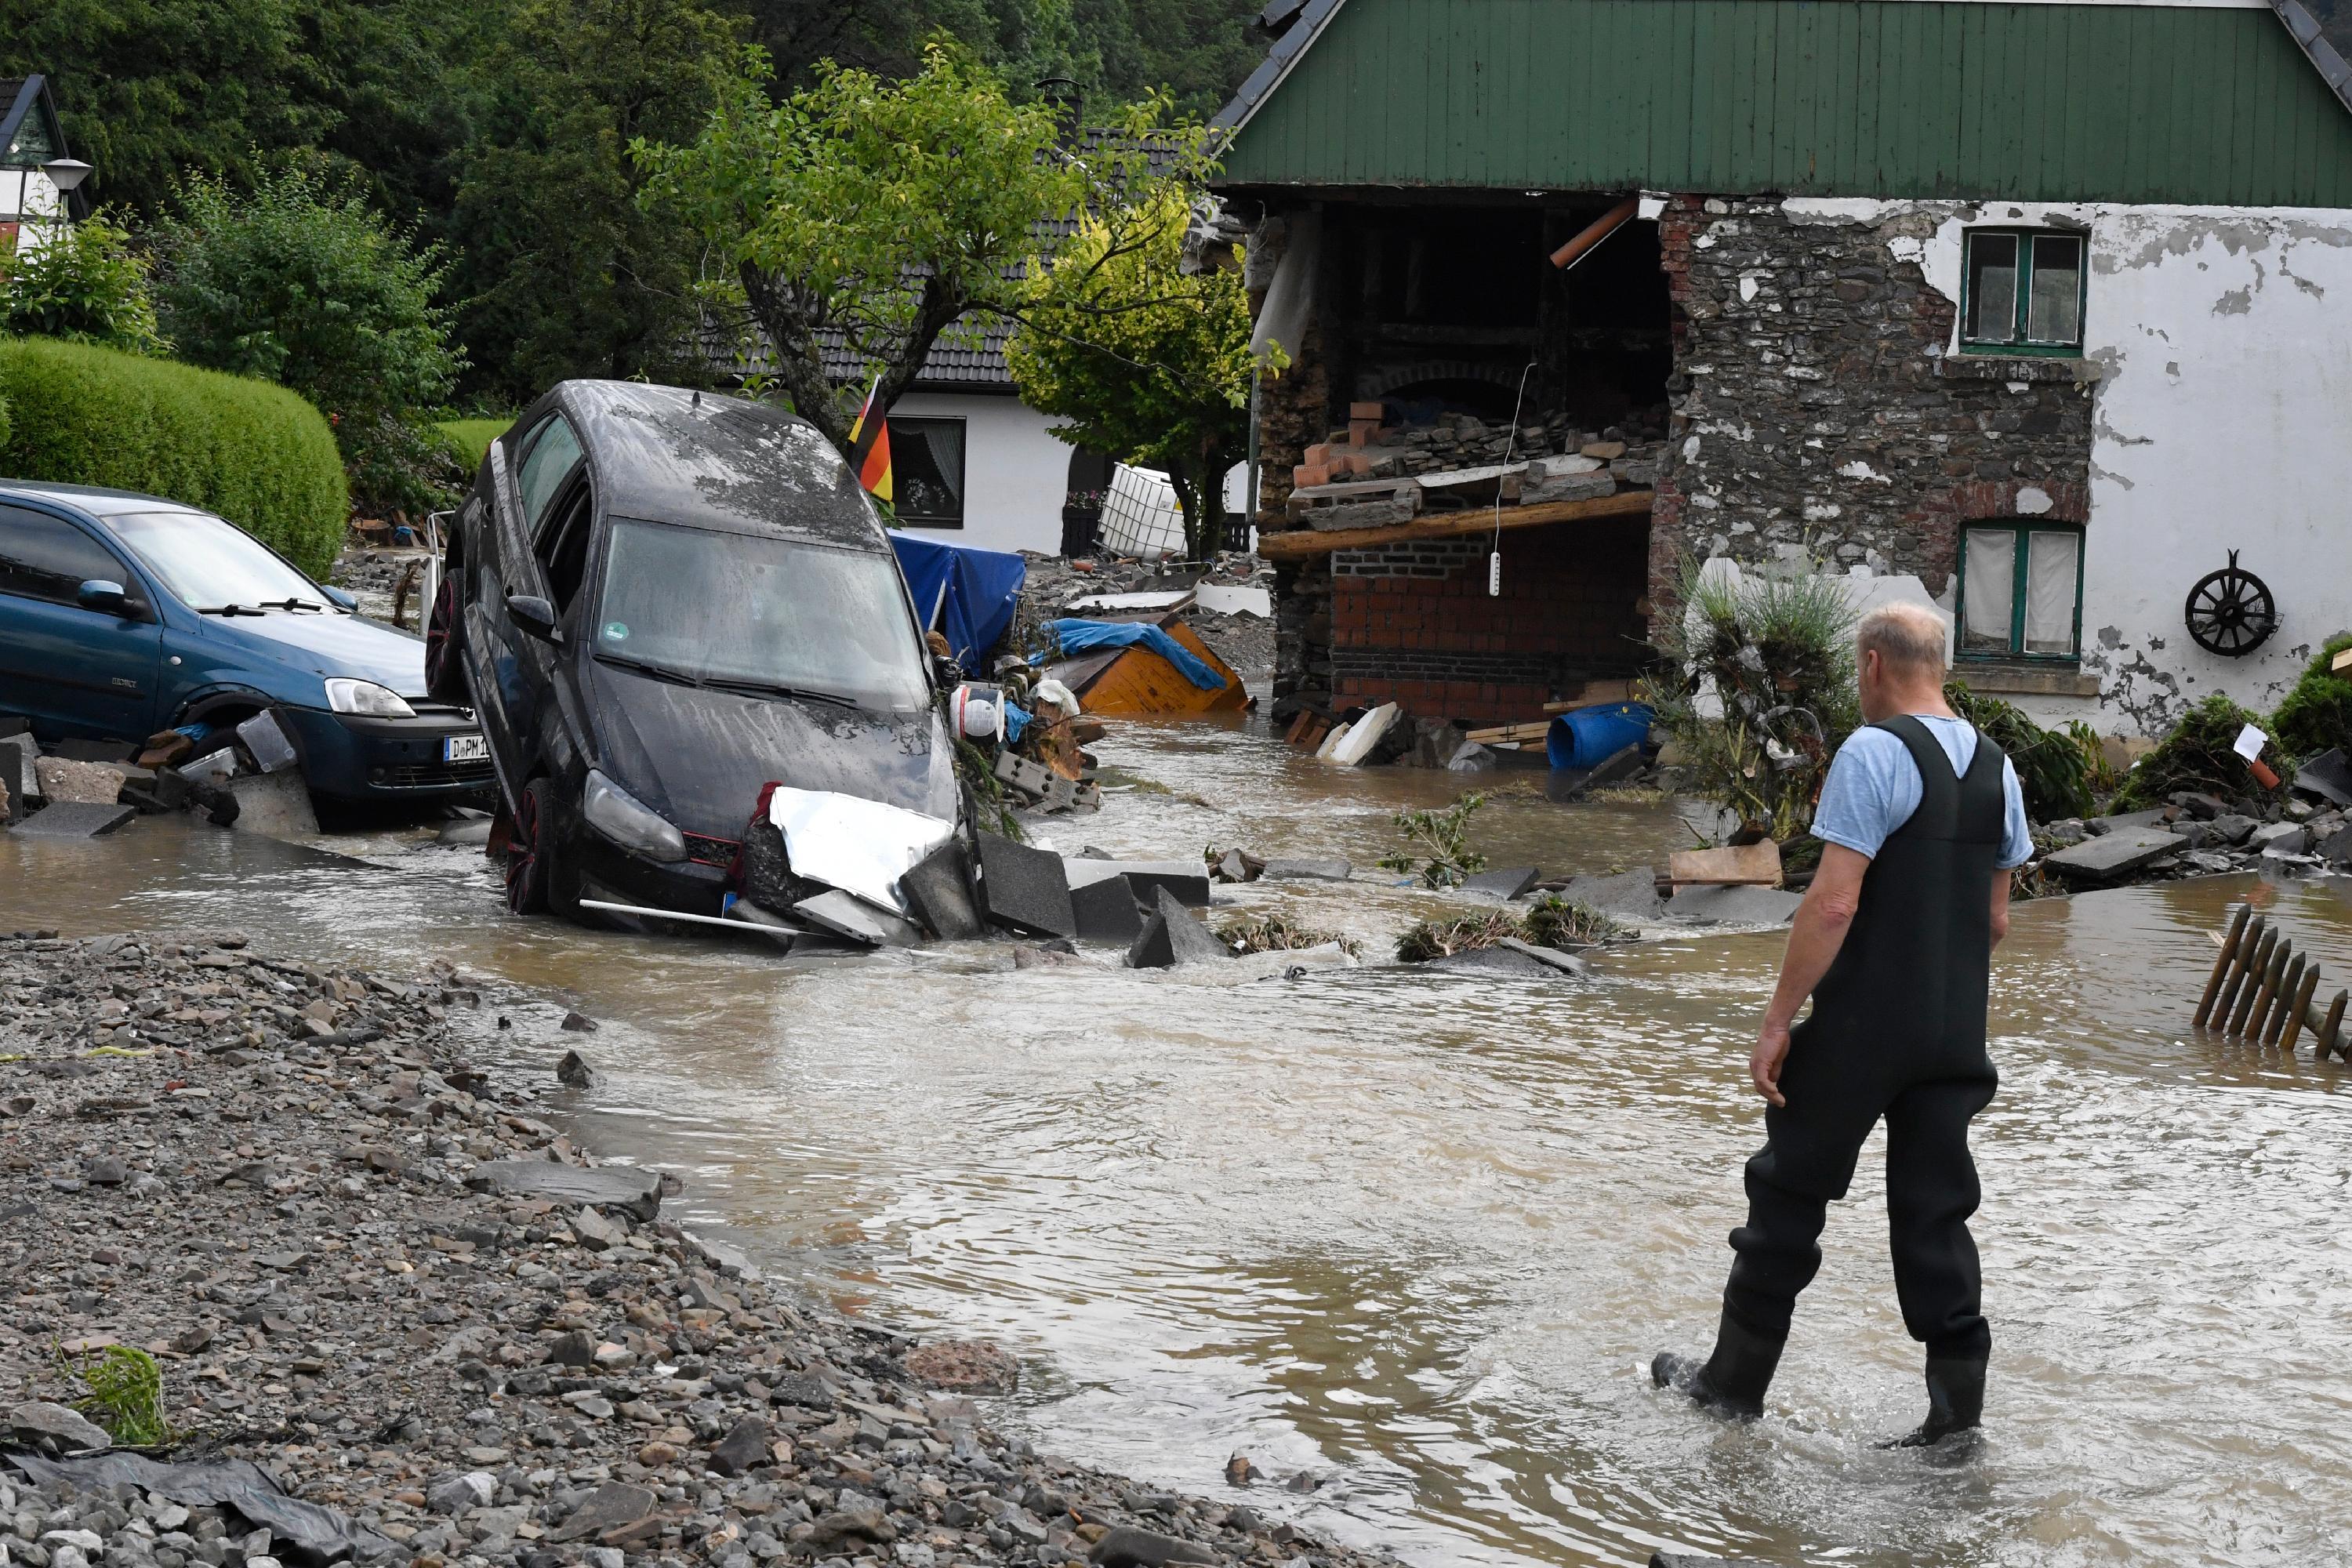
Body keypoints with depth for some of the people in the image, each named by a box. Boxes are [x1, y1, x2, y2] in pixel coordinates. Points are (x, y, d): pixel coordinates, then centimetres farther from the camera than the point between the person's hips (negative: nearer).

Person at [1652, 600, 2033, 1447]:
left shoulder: (1873, 753, -14)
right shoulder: (1996, 767, 9)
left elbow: (1834, 902, -19)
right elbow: (1995, 919, 15)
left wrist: (1778, 1020, -15)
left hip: (1860, 1029, -6)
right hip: (1956, 1032, 6)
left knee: (1791, 1193, 7)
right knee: (1935, 1210, 10)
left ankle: (1735, 1378, 18)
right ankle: (1957, 1400, 6)